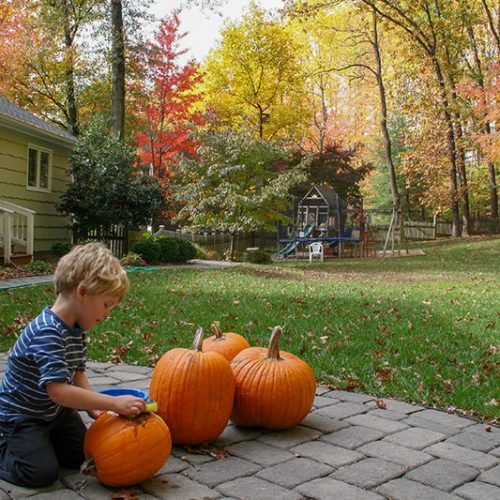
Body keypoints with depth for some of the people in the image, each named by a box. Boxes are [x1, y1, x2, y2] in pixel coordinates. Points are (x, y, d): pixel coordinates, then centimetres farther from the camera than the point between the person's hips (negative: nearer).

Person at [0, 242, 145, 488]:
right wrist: (114, 403, -40)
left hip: (53, 410, 8)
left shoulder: (76, 330, -6)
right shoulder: (47, 333, -36)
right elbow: (58, 390, -41)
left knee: (79, 457, 15)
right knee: (42, 473, -13)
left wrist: (93, 407, -14)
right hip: (21, 415, -8)